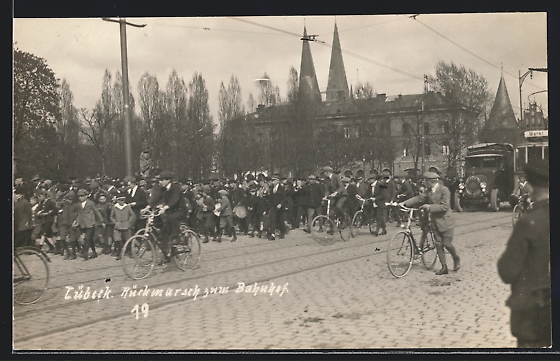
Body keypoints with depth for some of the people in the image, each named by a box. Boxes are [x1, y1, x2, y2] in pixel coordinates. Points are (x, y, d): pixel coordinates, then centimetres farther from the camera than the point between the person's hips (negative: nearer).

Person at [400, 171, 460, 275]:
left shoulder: (444, 190, -15)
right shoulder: (428, 191, 5)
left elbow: (444, 206, -21)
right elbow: (419, 198, 2)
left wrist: (430, 207, -23)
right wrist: (404, 203, -6)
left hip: (445, 221, -6)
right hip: (435, 222, 6)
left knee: (447, 244, -2)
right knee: (438, 245, 5)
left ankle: (456, 259, 26)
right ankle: (444, 267, 11)